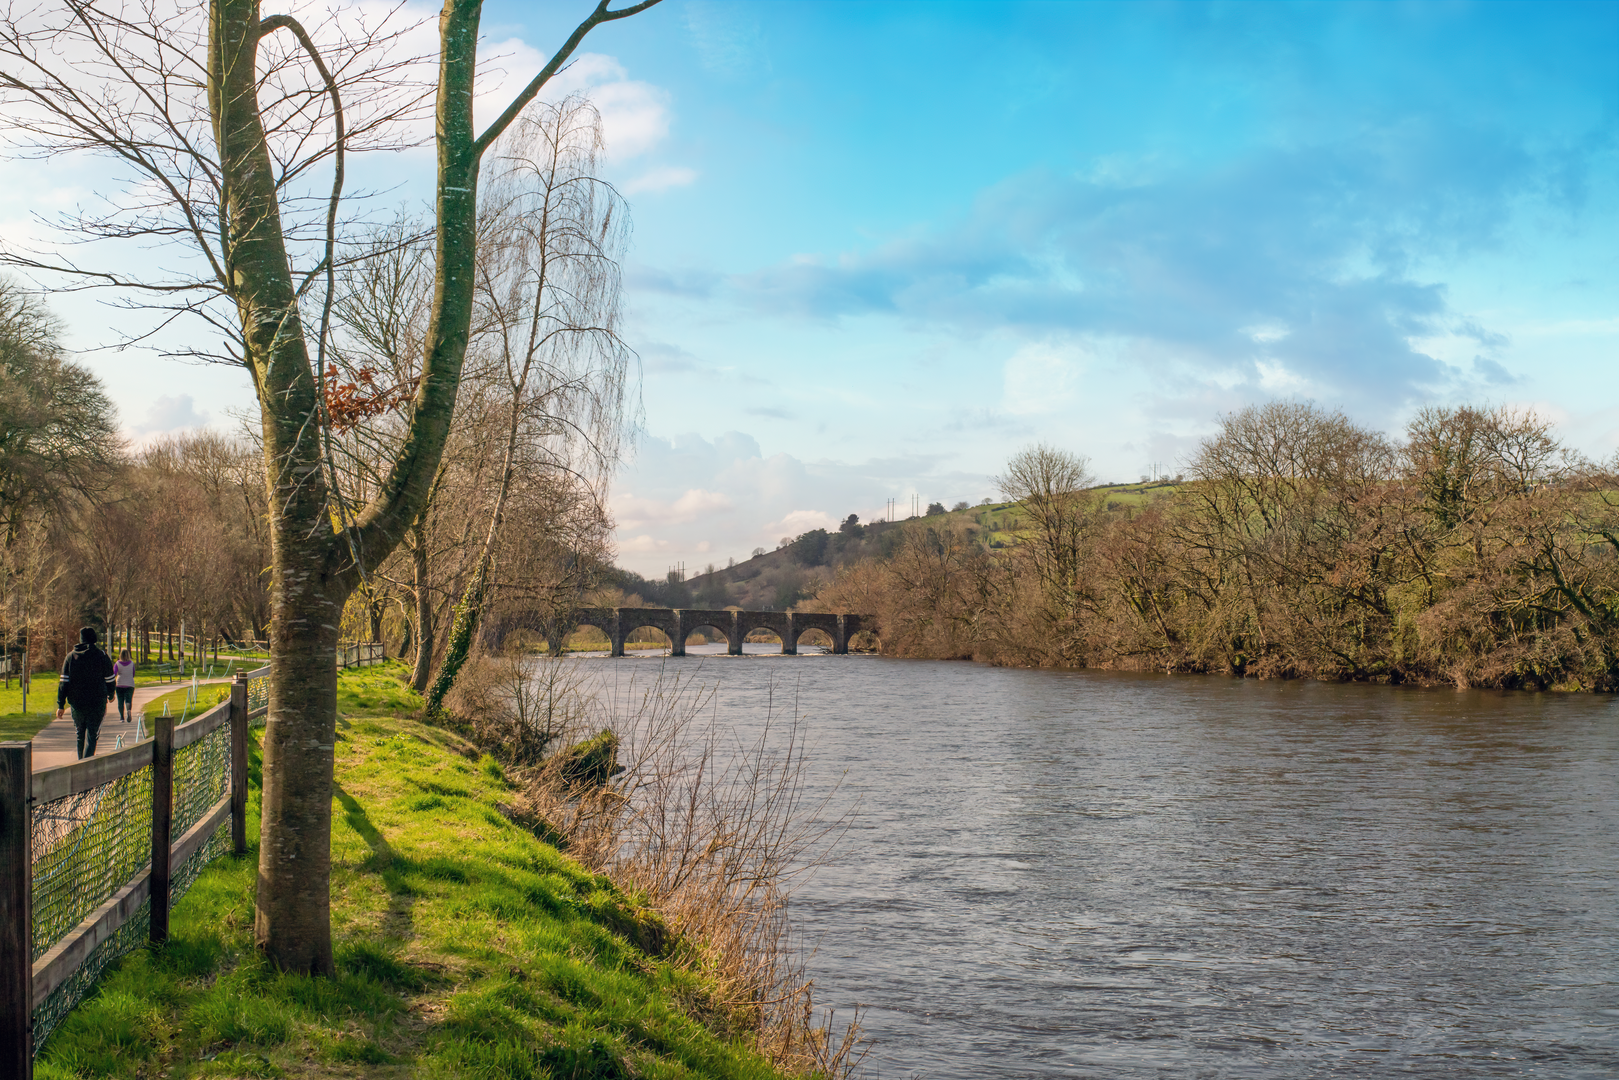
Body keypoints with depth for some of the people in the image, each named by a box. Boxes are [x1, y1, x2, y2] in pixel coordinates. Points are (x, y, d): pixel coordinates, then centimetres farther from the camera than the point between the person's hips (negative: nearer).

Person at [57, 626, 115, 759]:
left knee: (80, 735, 18)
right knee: (91, 736, -3)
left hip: (76, 703, 3)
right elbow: (110, 680, 3)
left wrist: (60, 705, 2)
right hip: (97, 703, -3)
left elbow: (64, 683, 0)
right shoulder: (101, 656, -4)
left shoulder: (70, 657, 3)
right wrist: (110, 695, 23)